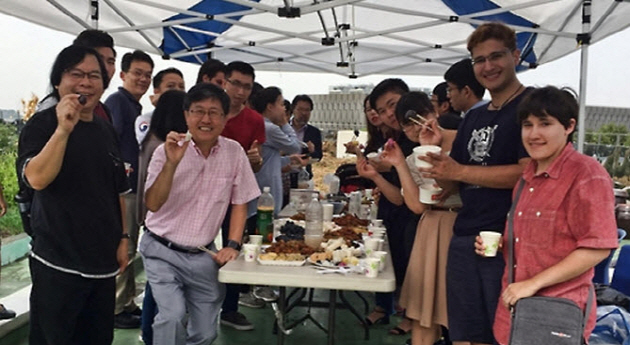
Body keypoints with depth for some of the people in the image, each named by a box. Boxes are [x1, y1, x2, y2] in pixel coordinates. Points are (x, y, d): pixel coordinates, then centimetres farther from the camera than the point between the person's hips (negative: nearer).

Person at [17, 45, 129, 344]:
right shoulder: (43, 124, -7)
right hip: (57, 263, -5)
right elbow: (36, 178, -24)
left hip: (103, 261, 6)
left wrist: (123, 238, 11)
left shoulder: (107, 131, 10)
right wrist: (64, 129, -28)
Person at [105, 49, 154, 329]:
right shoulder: (116, 101, -11)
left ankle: (127, 304, 27)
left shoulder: (135, 105, 17)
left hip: (133, 187, 10)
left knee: (128, 250, 16)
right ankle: (115, 309, 10)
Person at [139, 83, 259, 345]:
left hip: (204, 255, 2)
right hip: (162, 251, -2)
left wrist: (232, 246, -4)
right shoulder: (167, 151, -9)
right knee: (173, 316, -20)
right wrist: (172, 163, -28)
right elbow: (153, 205, -17)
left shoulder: (234, 152, -4)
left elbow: (240, 203, 4)